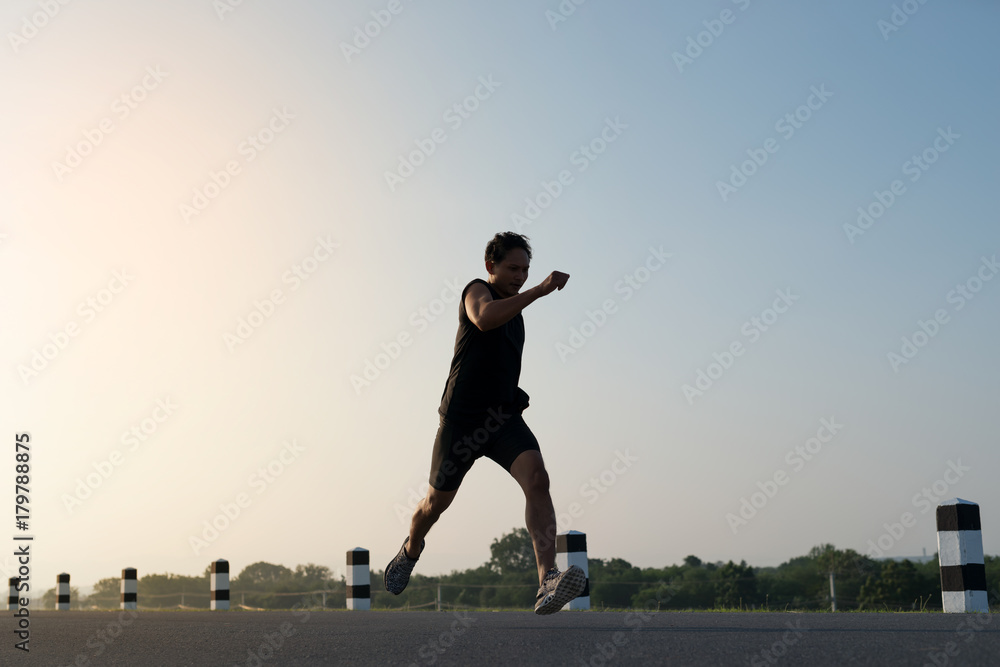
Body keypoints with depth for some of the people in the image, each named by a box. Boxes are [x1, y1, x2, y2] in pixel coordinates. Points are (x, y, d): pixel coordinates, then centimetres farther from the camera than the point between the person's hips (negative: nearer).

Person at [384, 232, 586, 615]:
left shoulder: (514, 311, 17)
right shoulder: (477, 291, -6)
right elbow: (484, 317, -33)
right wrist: (540, 291, -36)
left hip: (504, 418, 5)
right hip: (462, 418, -5)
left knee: (536, 479, -23)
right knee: (437, 501, 12)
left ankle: (547, 583, -35)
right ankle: (411, 550, 47)